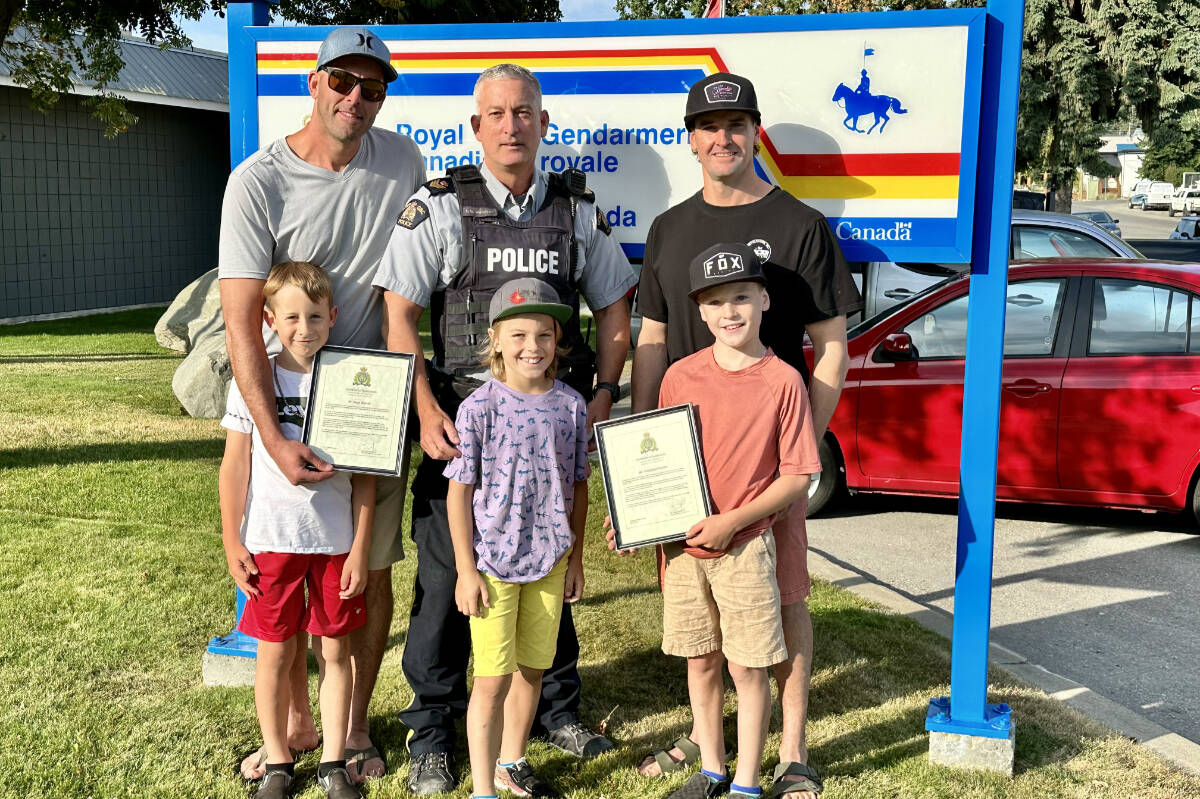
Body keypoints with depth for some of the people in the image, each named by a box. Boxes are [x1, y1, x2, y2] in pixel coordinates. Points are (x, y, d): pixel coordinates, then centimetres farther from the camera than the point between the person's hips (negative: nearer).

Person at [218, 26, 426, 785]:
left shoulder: (402, 161, -1)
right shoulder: (259, 181, -12)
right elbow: (241, 319, -17)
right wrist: (274, 438, -26)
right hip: (282, 401, -2)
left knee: (371, 568, 6)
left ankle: (355, 727, 23)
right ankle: (296, 720, 25)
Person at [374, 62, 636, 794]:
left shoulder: (579, 211, 8)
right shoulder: (439, 208, -1)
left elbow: (613, 306, 14)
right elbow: (400, 315, -5)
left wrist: (605, 392, 2)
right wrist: (427, 410, -14)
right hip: (463, 423, -2)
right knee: (446, 575, 2)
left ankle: (557, 708, 33)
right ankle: (434, 732, 18)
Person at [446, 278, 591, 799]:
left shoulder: (570, 405, 0)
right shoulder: (479, 408, -10)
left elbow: (578, 485, 8)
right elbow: (460, 491, -7)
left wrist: (576, 557, 10)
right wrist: (466, 570, -8)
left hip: (550, 559, 4)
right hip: (493, 561, -4)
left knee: (532, 668, 15)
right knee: (493, 676, 0)